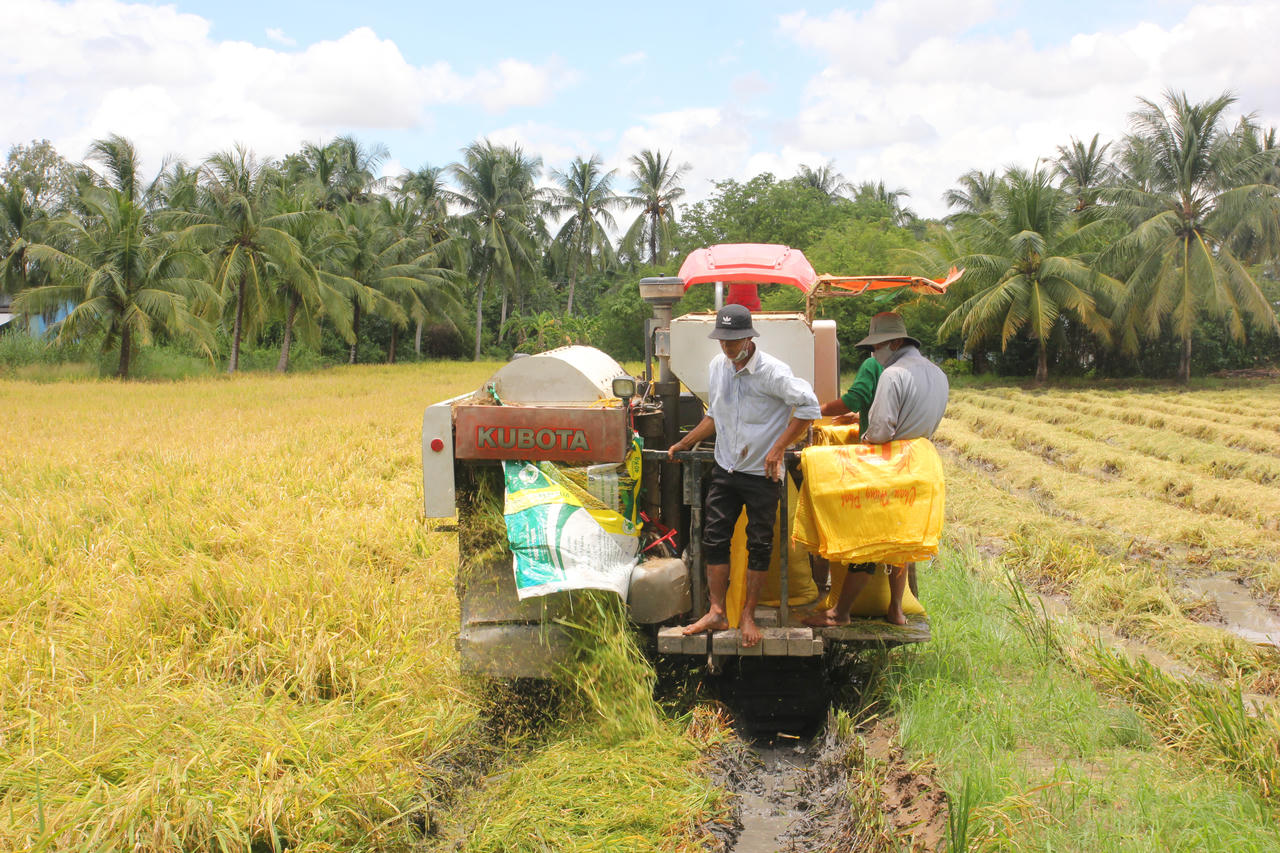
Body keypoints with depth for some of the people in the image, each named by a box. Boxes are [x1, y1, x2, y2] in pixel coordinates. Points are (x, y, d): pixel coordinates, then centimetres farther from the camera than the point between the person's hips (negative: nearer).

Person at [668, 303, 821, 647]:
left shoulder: (771, 371, -15)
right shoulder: (717, 366, 6)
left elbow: (808, 406, -16)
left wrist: (778, 448, -17)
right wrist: (685, 443, 19)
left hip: (761, 474, -5)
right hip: (725, 468, 6)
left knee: (759, 546, 3)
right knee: (714, 538, 3)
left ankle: (748, 616, 15)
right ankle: (716, 613, 11)